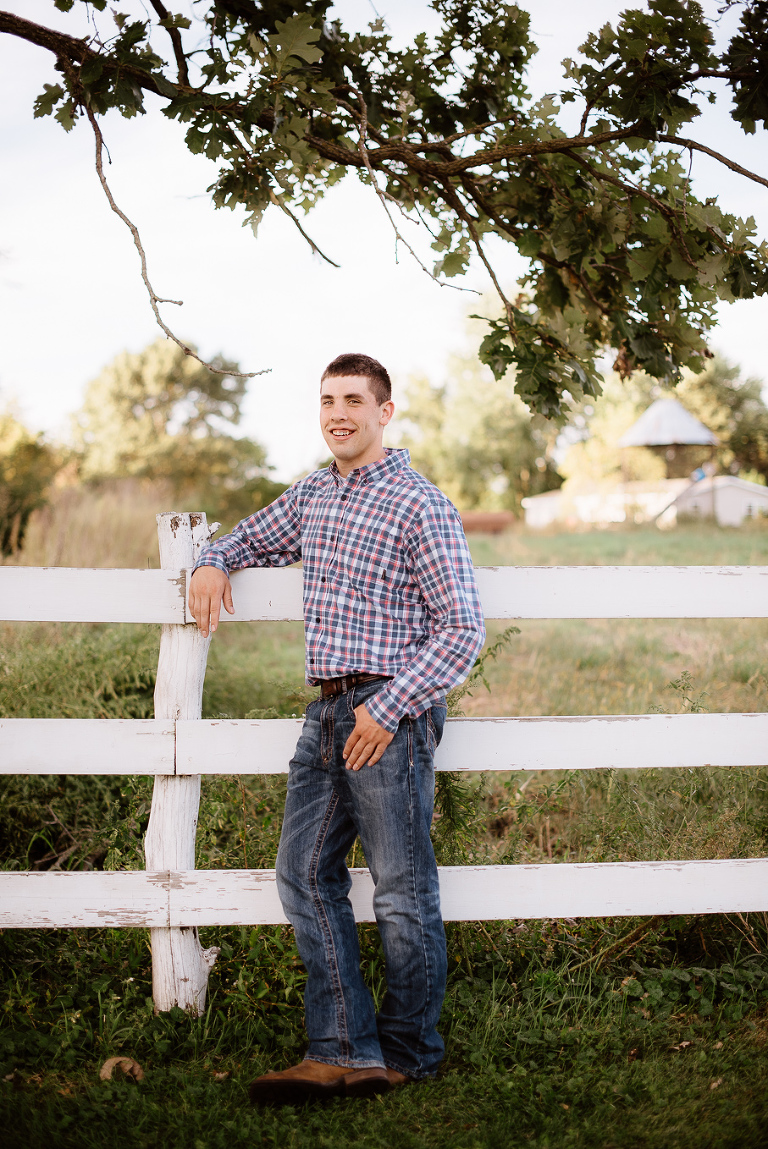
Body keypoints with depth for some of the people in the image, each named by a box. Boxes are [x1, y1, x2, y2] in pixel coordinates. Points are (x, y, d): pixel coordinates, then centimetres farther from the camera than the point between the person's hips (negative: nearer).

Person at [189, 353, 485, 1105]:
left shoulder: (419, 506, -8)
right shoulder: (310, 495, 13)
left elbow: (462, 629, -11)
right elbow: (252, 539, 32)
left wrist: (387, 708, -17)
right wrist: (212, 564, 8)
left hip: (390, 715, -7)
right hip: (326, 712, 8)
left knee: (403, 891, 1)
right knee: (305, 873, 6)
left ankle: (407, 1054, 17)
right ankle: (342, 1052, 12)